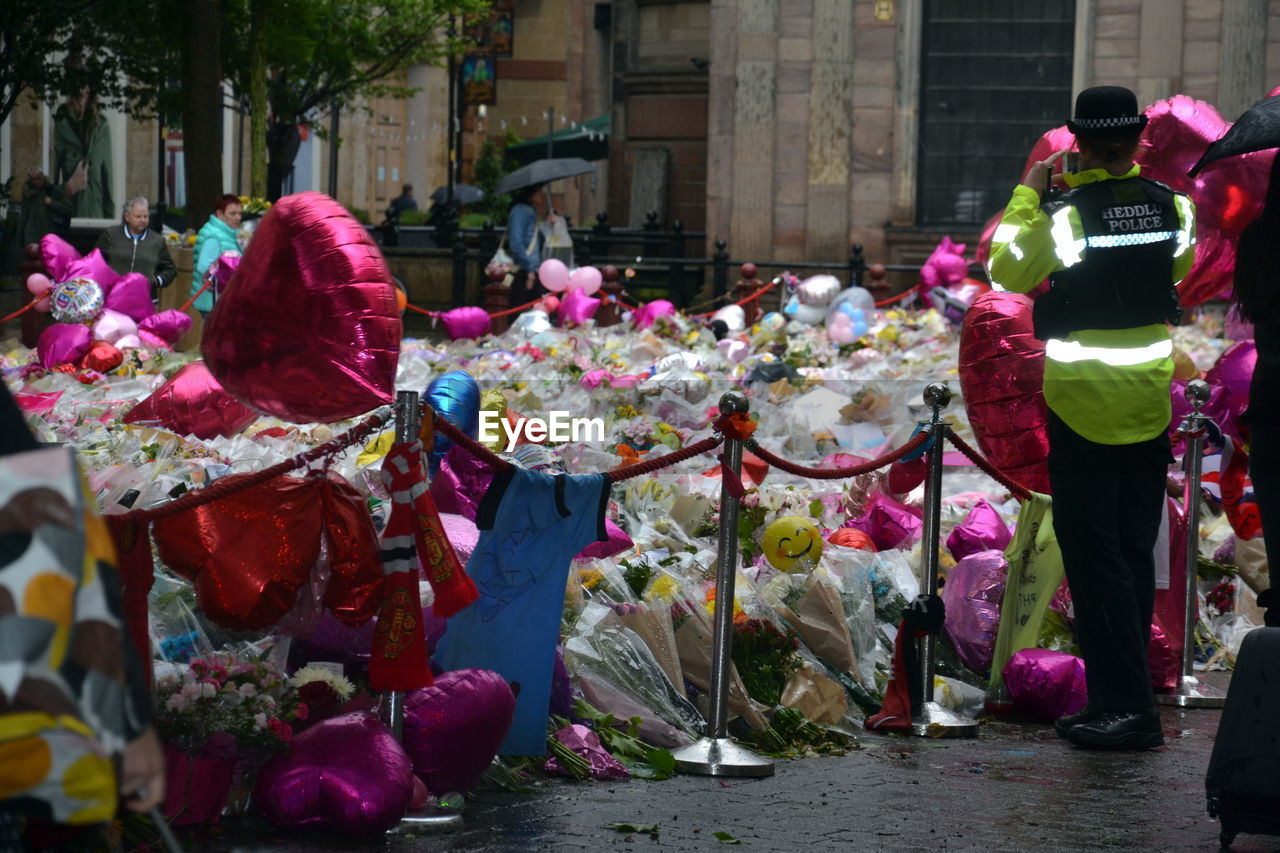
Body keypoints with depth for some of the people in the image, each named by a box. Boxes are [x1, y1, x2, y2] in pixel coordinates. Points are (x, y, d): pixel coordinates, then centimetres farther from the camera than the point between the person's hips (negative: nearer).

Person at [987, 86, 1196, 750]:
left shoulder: (1064, 214, -17)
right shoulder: (1173, 207, -2)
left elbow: (1008, 271, -4)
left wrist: (1026, 196, 3)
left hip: (1083, 406, -5)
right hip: (1150, 403, 5)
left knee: (1095, 559, -3)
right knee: (1133, 555, 11)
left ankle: (1128, 707, -8)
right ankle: (1117, 700, 16)